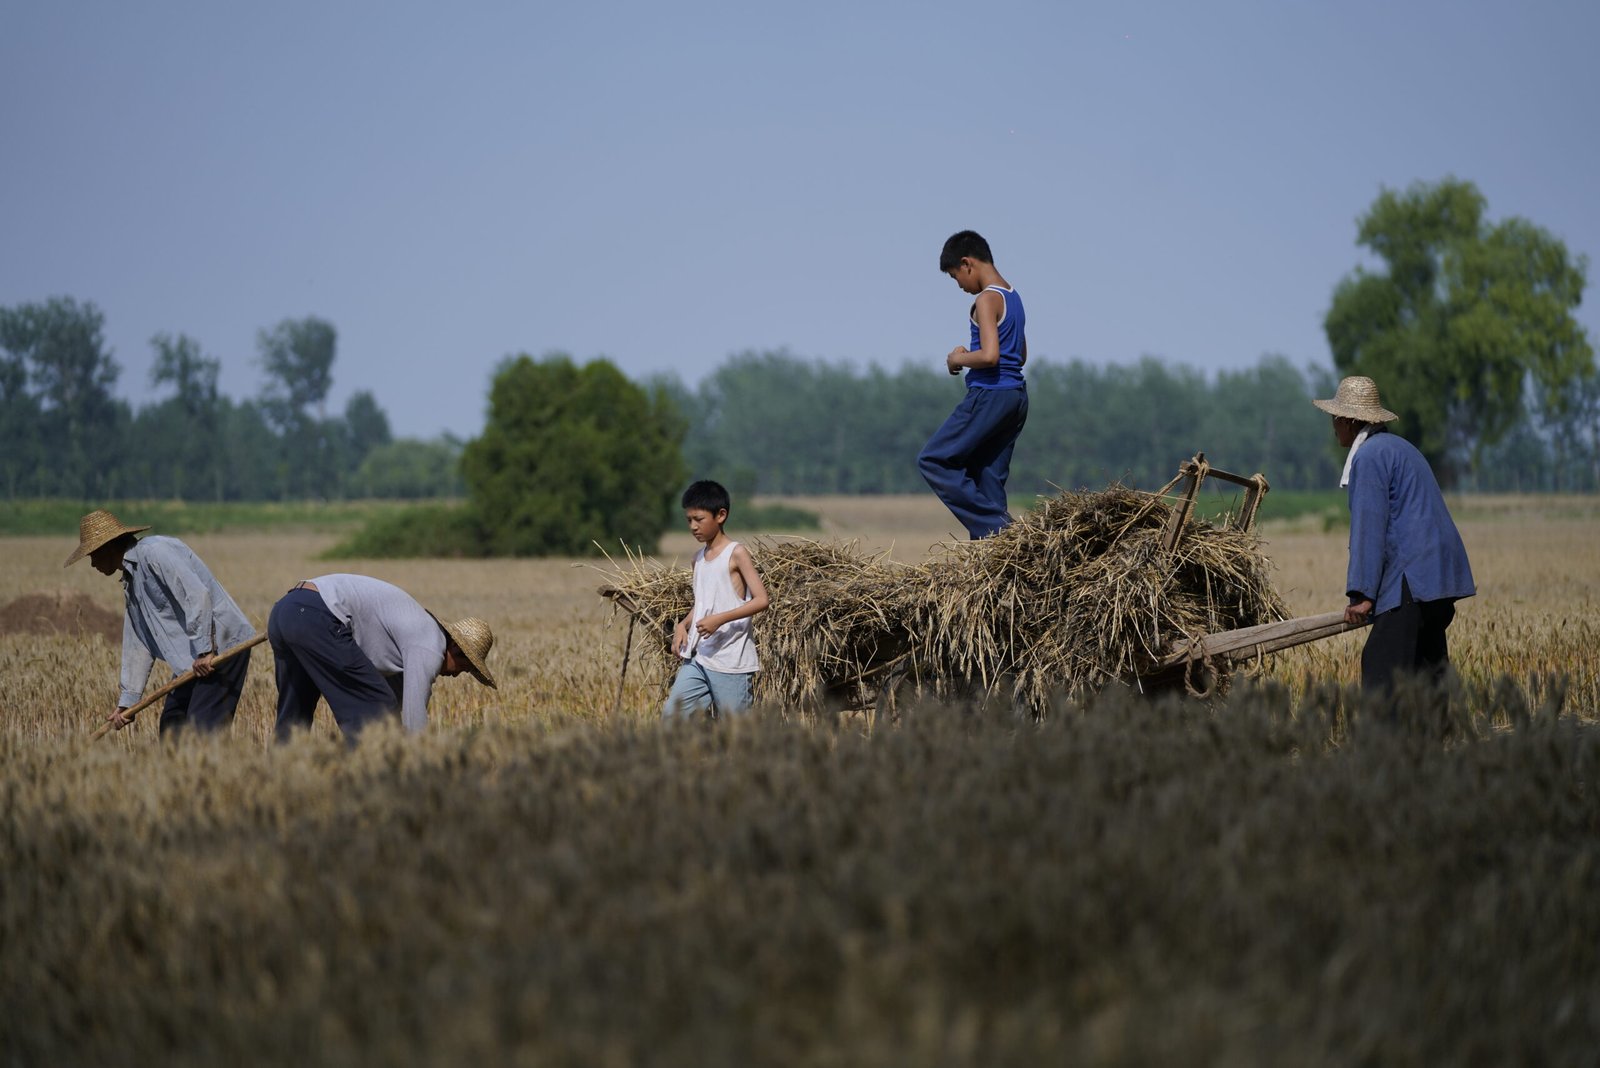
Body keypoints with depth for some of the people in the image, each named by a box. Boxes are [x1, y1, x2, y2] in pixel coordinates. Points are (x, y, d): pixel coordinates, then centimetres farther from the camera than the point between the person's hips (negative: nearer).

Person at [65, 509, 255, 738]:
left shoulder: (152, 552, -13)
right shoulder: (130, 582, 19)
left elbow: (197, 595, -23)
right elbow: (138, 645, 23)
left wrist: (204, 651, -25)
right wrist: (127, 701, 21)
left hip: (220, 644, -10)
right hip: (193, 656, 10)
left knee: (202, 727, -15)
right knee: (171, 723, 10)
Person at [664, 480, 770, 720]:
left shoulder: (736, 554, -8)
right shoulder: (699, 558, 13)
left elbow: (761, 600, -15)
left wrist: (720, 619, -23)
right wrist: (682, 625, 3)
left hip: (731, 661, -7)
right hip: (698, 658, 7)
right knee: (671, 716, -1)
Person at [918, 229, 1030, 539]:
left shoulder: (987, 299, -13)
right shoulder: (1013, 297, 16)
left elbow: (990, 355, -24)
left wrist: (959, 359, -6)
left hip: (989, 396, -9)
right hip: (1016, 397, 9)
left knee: (933, 460, -3)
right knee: (989, 478, 11)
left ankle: (995, 527, -10)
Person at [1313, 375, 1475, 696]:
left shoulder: (1369, 456, -8)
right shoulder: (1398, 447, 23)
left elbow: (1369, 527, -15)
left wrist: (1361, 595, -15)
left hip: (1412, 581, -10)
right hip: (1439, 578, 10)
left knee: (1380, 670, -14)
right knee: (1428, 672, 12)